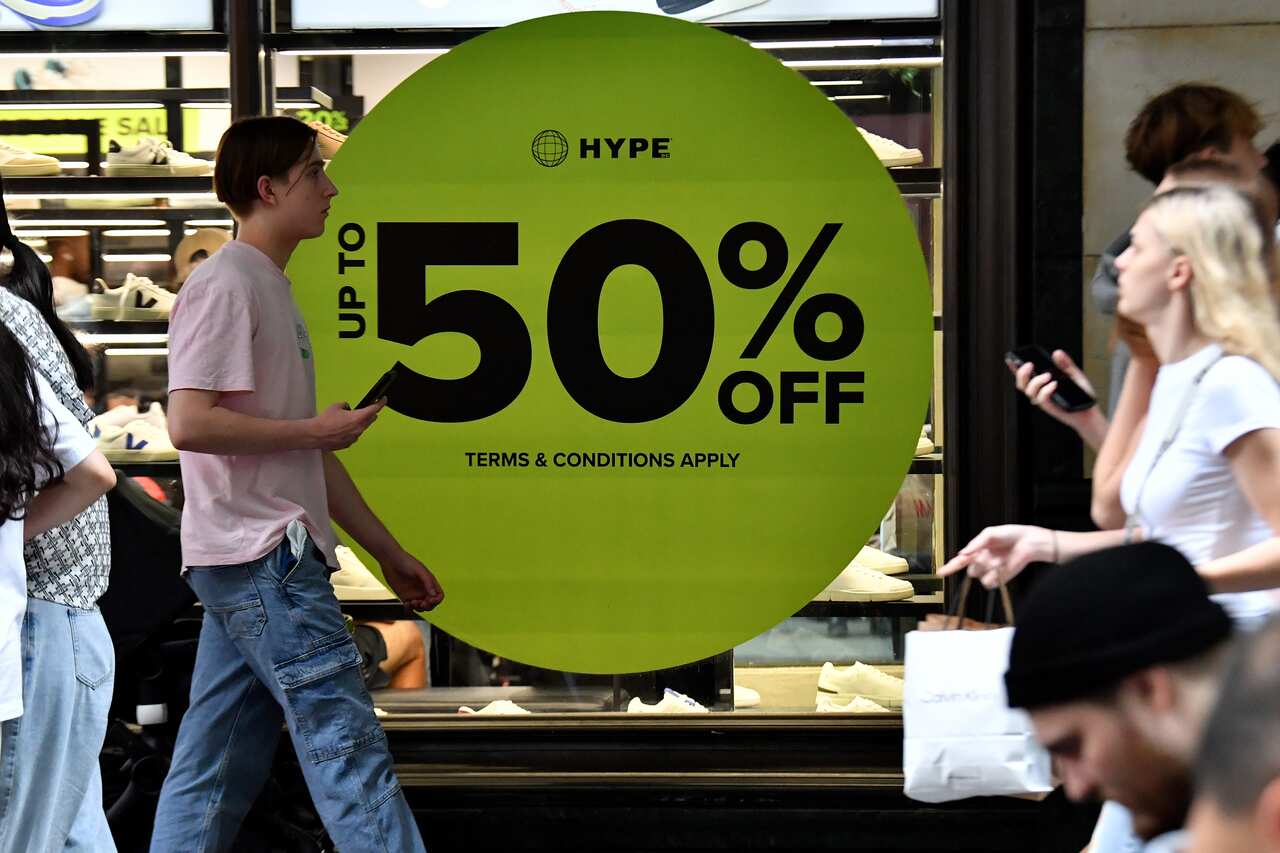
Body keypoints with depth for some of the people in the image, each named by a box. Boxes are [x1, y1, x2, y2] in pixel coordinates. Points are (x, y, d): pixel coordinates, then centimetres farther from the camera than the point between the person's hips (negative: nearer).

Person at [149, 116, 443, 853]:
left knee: (216, 770, 8)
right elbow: (189, 423, -21)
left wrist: (390, 553, 22)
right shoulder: (225, 285, -9)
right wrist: (317, 429, -11)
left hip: (255, 563, 10)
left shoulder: (273, 291, 21)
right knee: (347, 741, -11)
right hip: (261, 553, -10)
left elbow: (307, 453, 23)